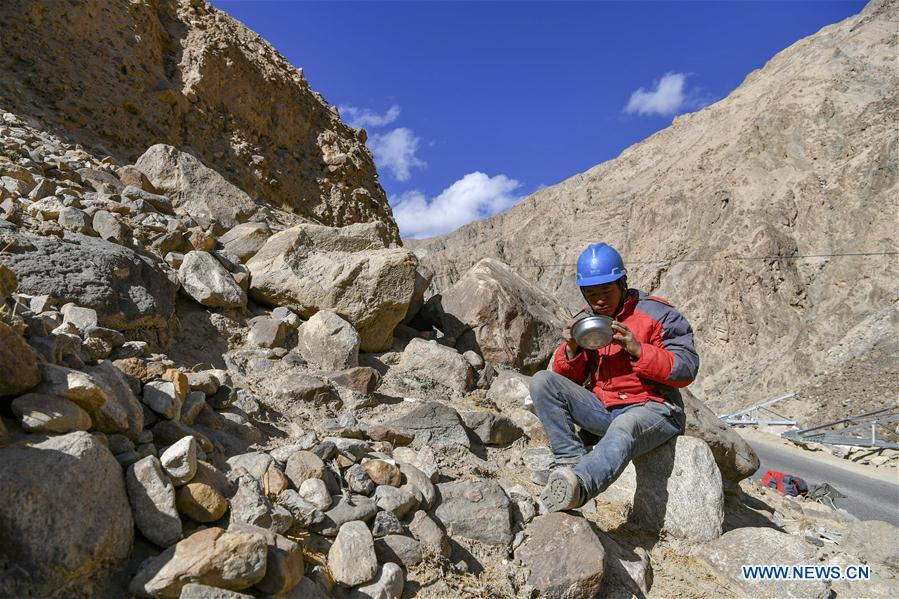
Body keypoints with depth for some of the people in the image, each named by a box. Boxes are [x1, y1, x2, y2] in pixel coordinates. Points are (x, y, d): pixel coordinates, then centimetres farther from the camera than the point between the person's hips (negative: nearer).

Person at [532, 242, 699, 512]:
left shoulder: (657, 314, -3)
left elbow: (687, 369, -10)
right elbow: (568, 379, 12)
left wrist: (637, 349, -21)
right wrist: (571, 349, -10)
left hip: (652, 409, -5)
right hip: (601, 409, 6)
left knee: (623, 428, -40)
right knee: (542, 381, -12)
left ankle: (579, 484, -63)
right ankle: (572, 459, -24)